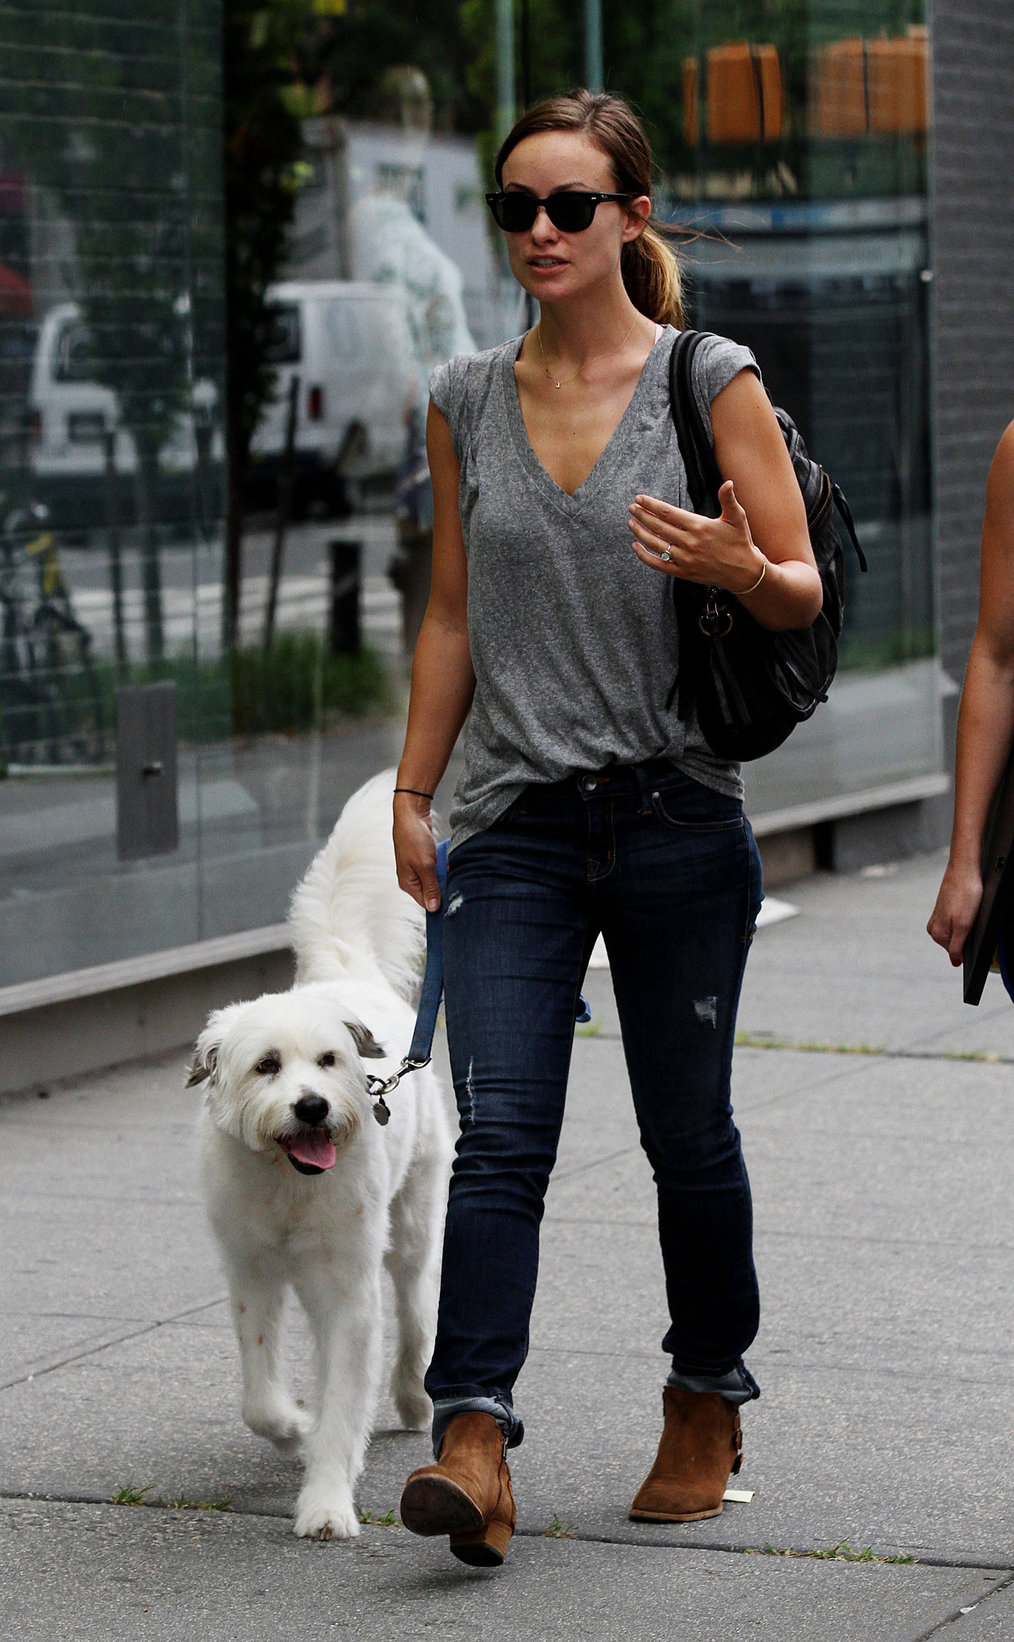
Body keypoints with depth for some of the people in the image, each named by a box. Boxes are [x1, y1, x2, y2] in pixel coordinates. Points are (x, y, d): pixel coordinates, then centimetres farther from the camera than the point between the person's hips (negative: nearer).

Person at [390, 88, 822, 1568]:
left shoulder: (711, 381, -1)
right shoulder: (465, 403, 9)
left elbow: (804, 594, -2)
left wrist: (740, 570, -25)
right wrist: (412, 790, 12)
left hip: (677, 815, -2)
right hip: (517, 823, 2)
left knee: (686, 1131, 8)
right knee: (499, 1130, -11)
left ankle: (708, 1405, 28)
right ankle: (474, 1447, -18)